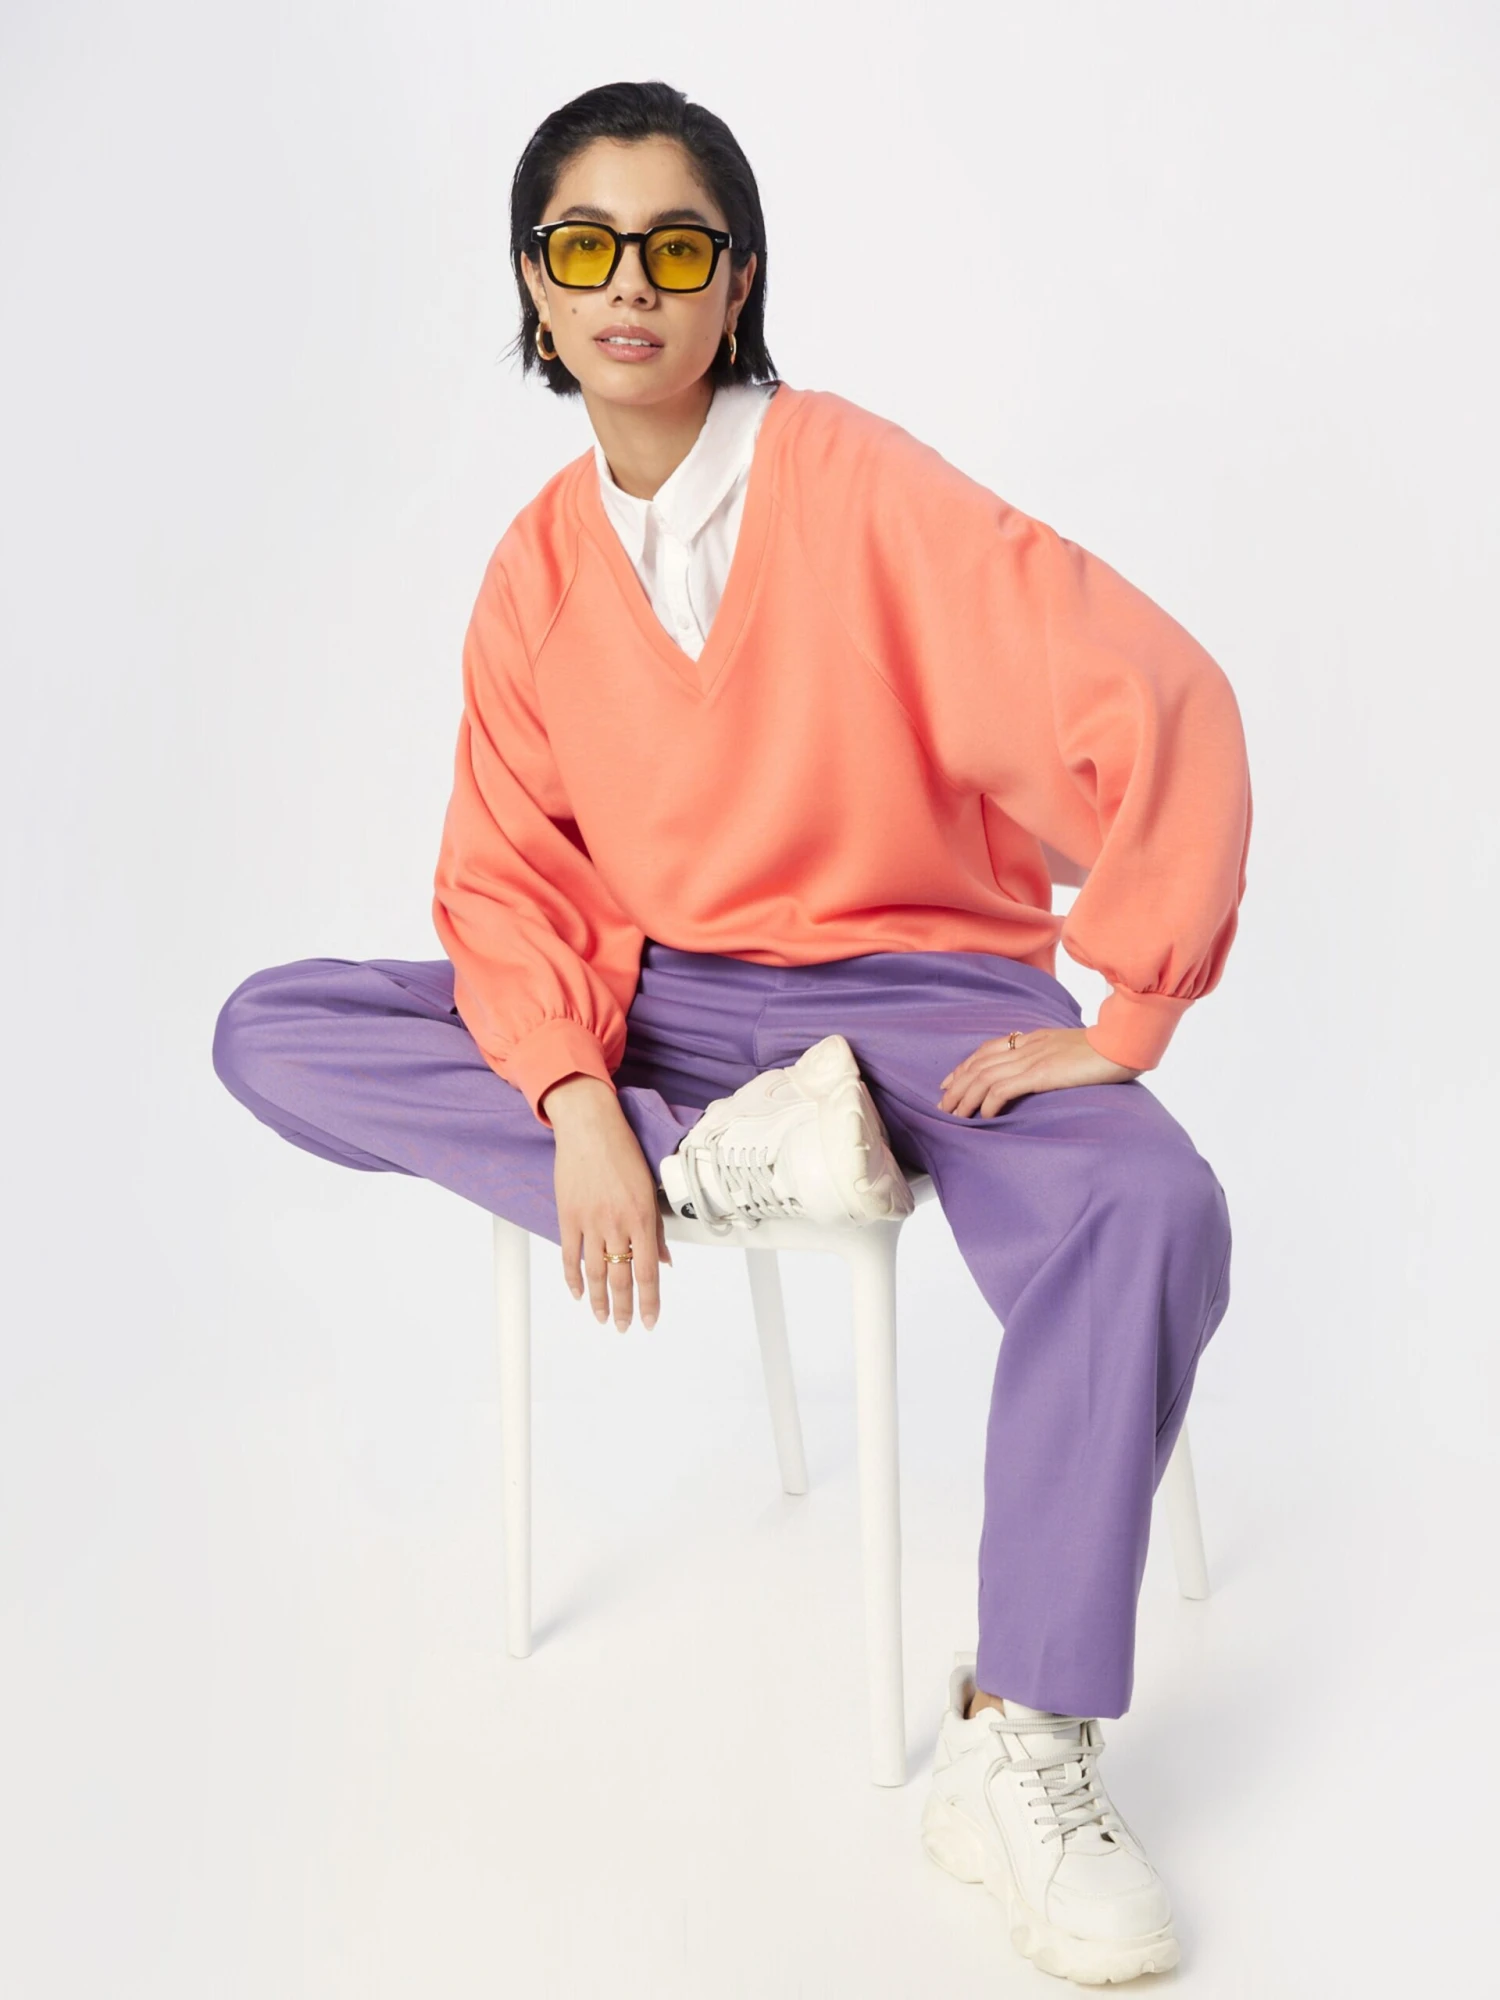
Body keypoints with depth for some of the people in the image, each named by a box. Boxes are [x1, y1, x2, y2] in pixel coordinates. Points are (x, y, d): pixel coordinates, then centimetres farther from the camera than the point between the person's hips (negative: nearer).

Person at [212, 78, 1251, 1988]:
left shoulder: (856, 485, -14)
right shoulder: (539, 564, 2)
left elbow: (1157, 704, -21)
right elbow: (505, 875, 1)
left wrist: (1125, 1025, -20)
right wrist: (577, 1102, -17)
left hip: (915, 993, -4)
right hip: (650, 1004, 4)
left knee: (1147, 1210, -35)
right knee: (271, 1032, -11)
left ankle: (1019, 1744, -22)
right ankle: (731, 1157, -21)